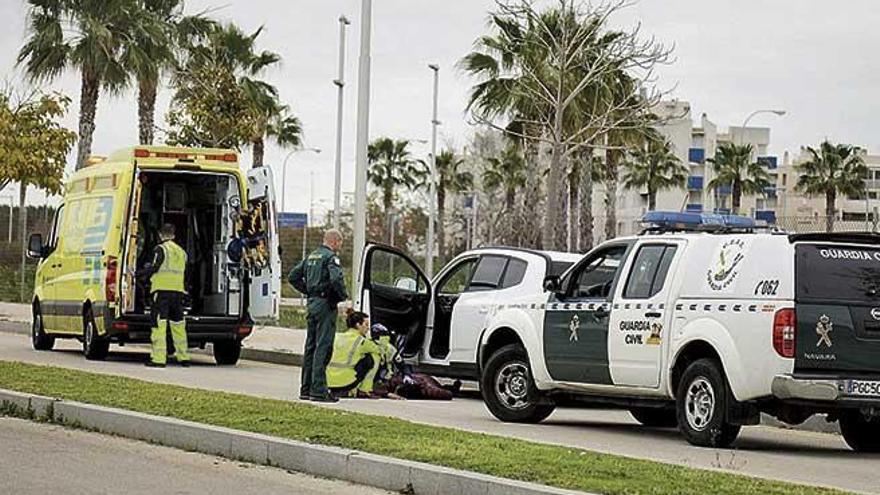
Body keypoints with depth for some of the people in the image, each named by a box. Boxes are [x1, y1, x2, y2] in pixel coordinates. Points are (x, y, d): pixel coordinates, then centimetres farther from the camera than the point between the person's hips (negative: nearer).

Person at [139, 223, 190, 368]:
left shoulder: (161, 249, -4)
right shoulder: (181, 252, 17)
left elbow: (154, 268, -10)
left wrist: (140, 273, 6)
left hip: (162, 290, -6)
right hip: (178, 291, 6)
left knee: (159, 324, -8)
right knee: (178, 324, 14)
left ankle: (158, 358, -14)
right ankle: (183, 357, 18)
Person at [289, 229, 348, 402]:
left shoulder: (312, 256, 16)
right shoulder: (331, 257, -11)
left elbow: (293, 276, 19)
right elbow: (336, 279, -27)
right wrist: (343, 297, -12)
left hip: (312, 303, 9)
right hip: (326, 304, -9)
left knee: (311, 346, 13)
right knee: (323, 347, -8)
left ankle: (305, 389, 17)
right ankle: (318, 390, -10)